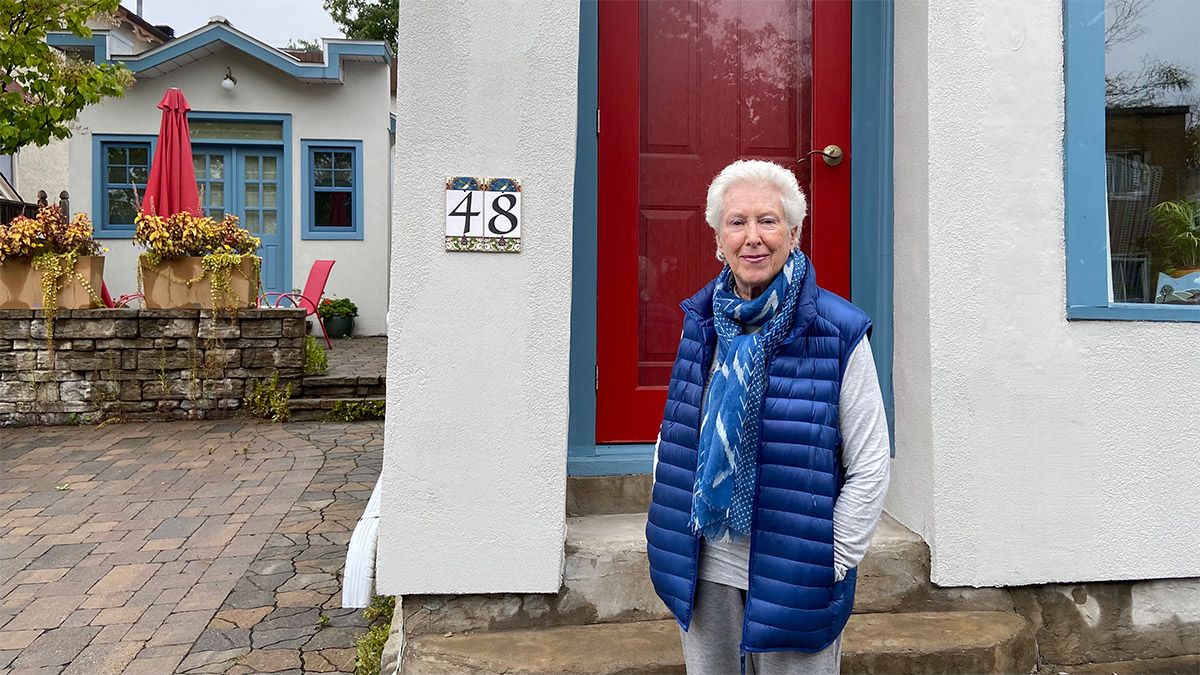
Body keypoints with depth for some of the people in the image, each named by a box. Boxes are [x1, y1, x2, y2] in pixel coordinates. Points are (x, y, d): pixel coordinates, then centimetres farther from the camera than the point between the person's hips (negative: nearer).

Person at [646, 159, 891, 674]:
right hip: (706, 569, 4)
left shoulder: (838, 333, -12)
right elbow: (672, 436, 11)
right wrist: (668, 529, 6)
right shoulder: (702, 322, 1)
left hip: (791, 575, -4)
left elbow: (869, 467, -9)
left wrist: (833, 564, -10)